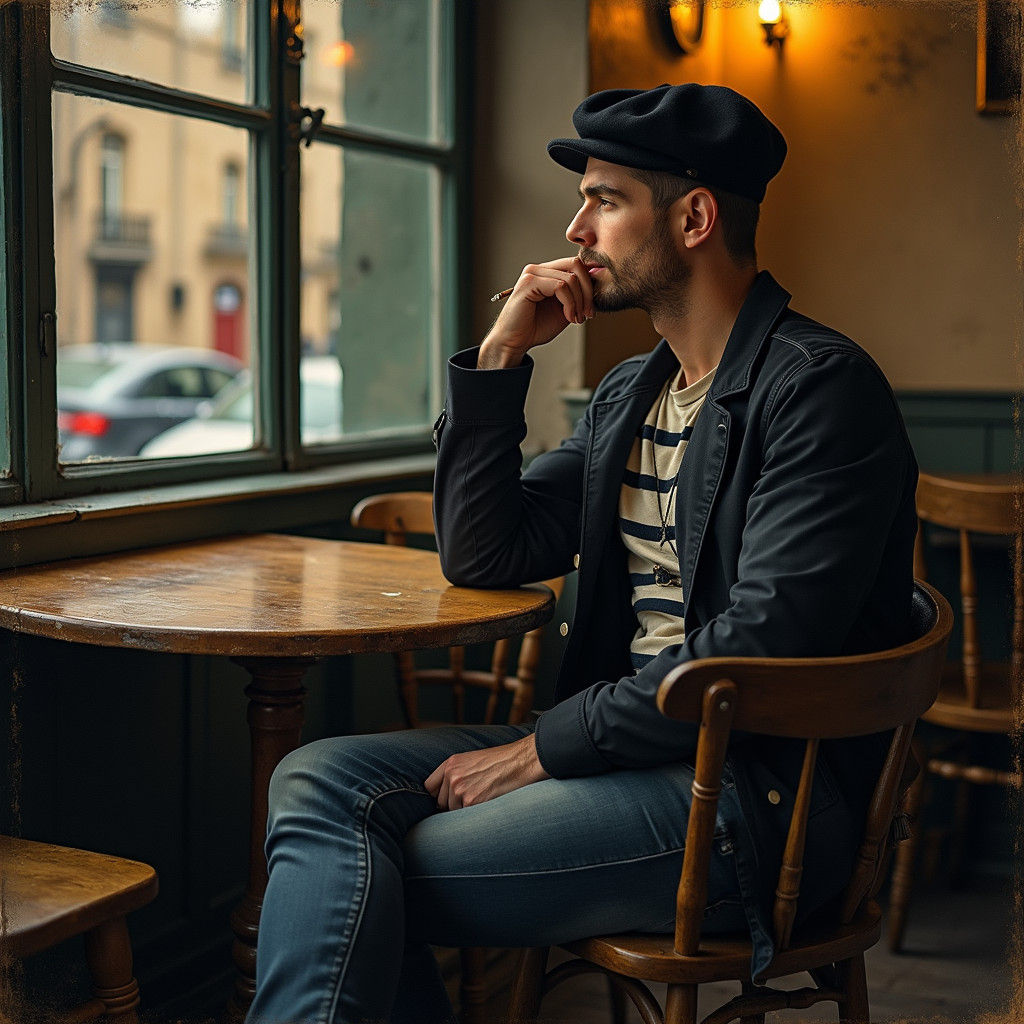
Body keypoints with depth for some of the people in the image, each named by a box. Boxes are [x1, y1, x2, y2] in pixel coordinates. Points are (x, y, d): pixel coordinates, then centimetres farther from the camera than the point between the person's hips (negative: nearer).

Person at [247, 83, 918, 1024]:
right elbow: (481, 557, 15)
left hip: (758, 794, -8)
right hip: (630, 743, 8)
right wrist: (500, 356, 7)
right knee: (319, 782, -10)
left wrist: (544, 748, -15)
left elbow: (760, 645, -19)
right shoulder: (629, 395, 16)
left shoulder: (821, 385, -10)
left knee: (344, 890, -18)